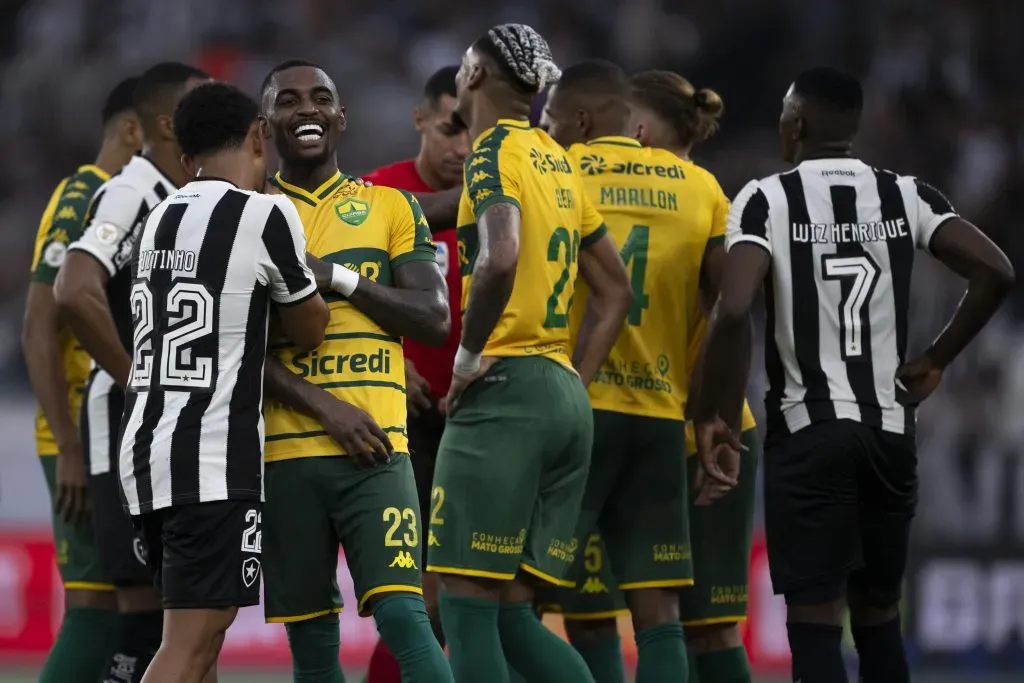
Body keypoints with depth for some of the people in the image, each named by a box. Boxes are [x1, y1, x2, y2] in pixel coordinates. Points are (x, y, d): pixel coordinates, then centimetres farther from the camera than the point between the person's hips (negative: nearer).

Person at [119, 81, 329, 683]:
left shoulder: (159, 220, 14)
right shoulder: (266, 214, -8)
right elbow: (310, 331, 5)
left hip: (145, 447, 8)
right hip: (214, 458, -8)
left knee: (199, 633, 16)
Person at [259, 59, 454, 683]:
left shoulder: (392, 208, 12)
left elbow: (434, 318, 3)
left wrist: (340, 278, -9)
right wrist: (325, 407, -12)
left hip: (376, 449, -1)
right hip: (285, 452, 1)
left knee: (403, 614, -16)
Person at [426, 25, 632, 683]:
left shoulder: (496, 150, -6)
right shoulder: (560, 163, 19)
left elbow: (500, 258, -24)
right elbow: (616, 291, 25)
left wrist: (469, 355, -13)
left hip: (505, 389, -8)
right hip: (567, 398, 8)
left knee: (469, 604, -6)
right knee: (512, 615, 8)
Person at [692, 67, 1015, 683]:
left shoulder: (766, 201, -5)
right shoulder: (906, 197, 5)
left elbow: (735, 313, -18)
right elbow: (996, 273, -4)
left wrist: (716, 418, -8)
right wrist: (935, 362, 9)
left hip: (809, 429, -4)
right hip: (891, 428, 4)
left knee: (815, 620, -4)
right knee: (879, 614, 17)